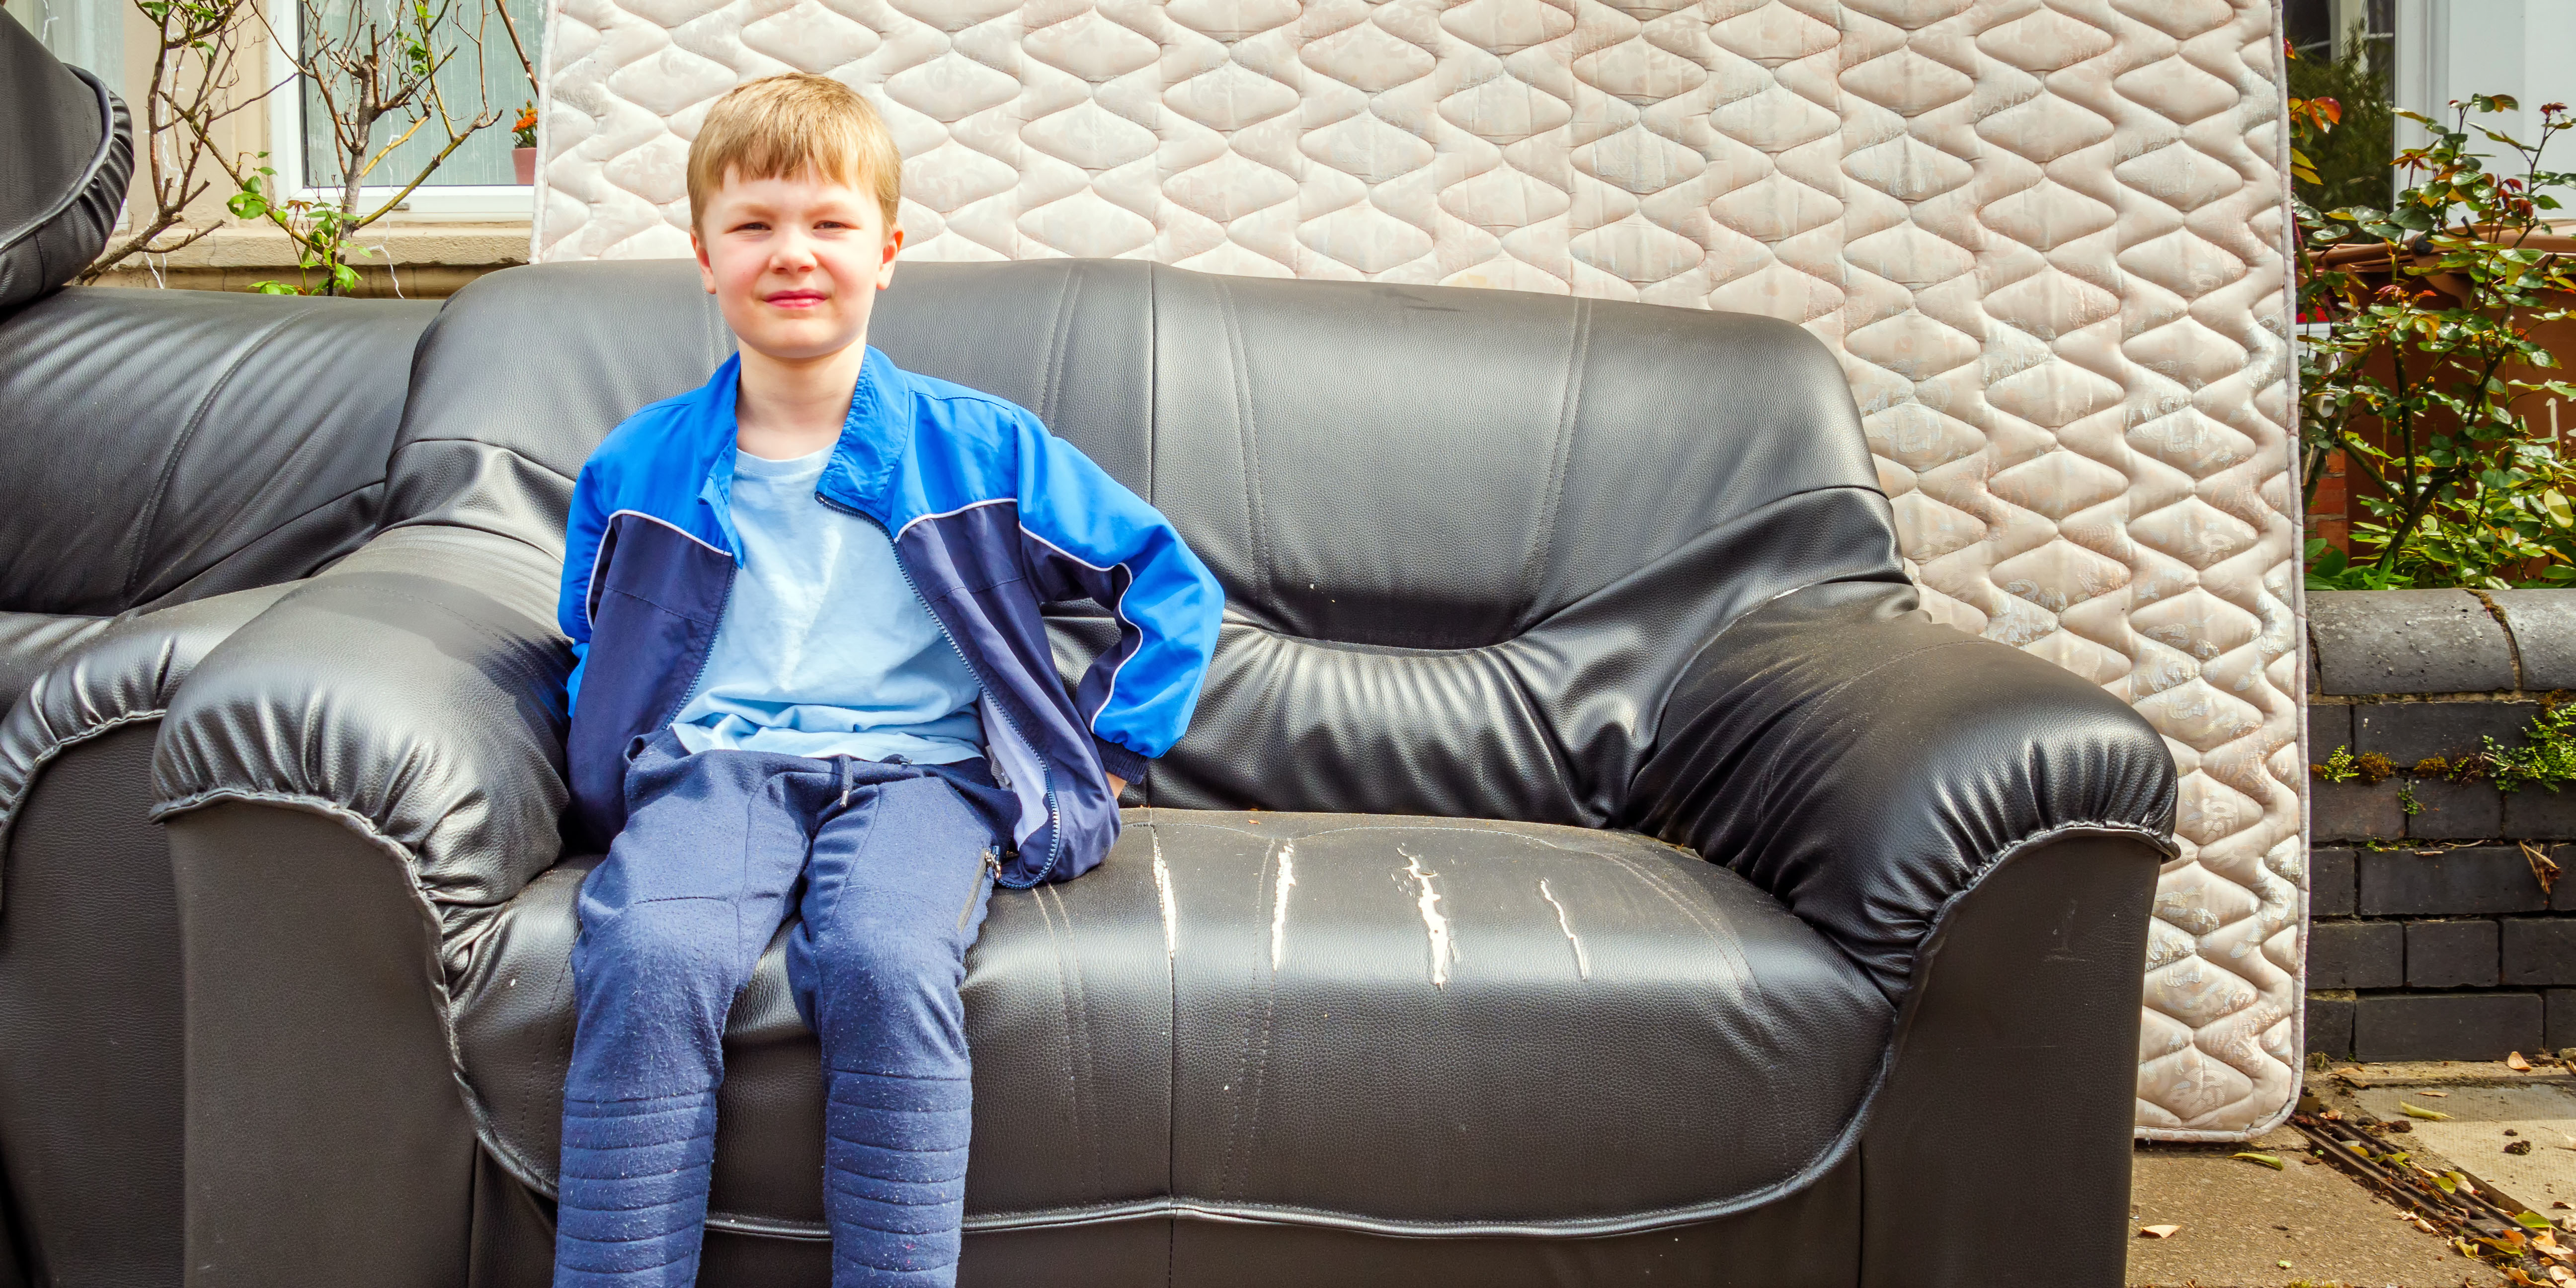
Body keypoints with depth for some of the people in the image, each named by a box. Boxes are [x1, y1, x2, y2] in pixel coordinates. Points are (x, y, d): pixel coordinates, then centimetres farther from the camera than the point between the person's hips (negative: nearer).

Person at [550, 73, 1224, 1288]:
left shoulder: (982, 448, 9)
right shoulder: (636, 467, 15)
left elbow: (1175, 587, 14)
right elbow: (593, 651, 29)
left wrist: (1100, 760, 6)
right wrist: (610, 766, 9)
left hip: (917, 768, -1)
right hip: (710, 764, 2)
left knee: (884, 963, -35)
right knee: (646, 957, -32)